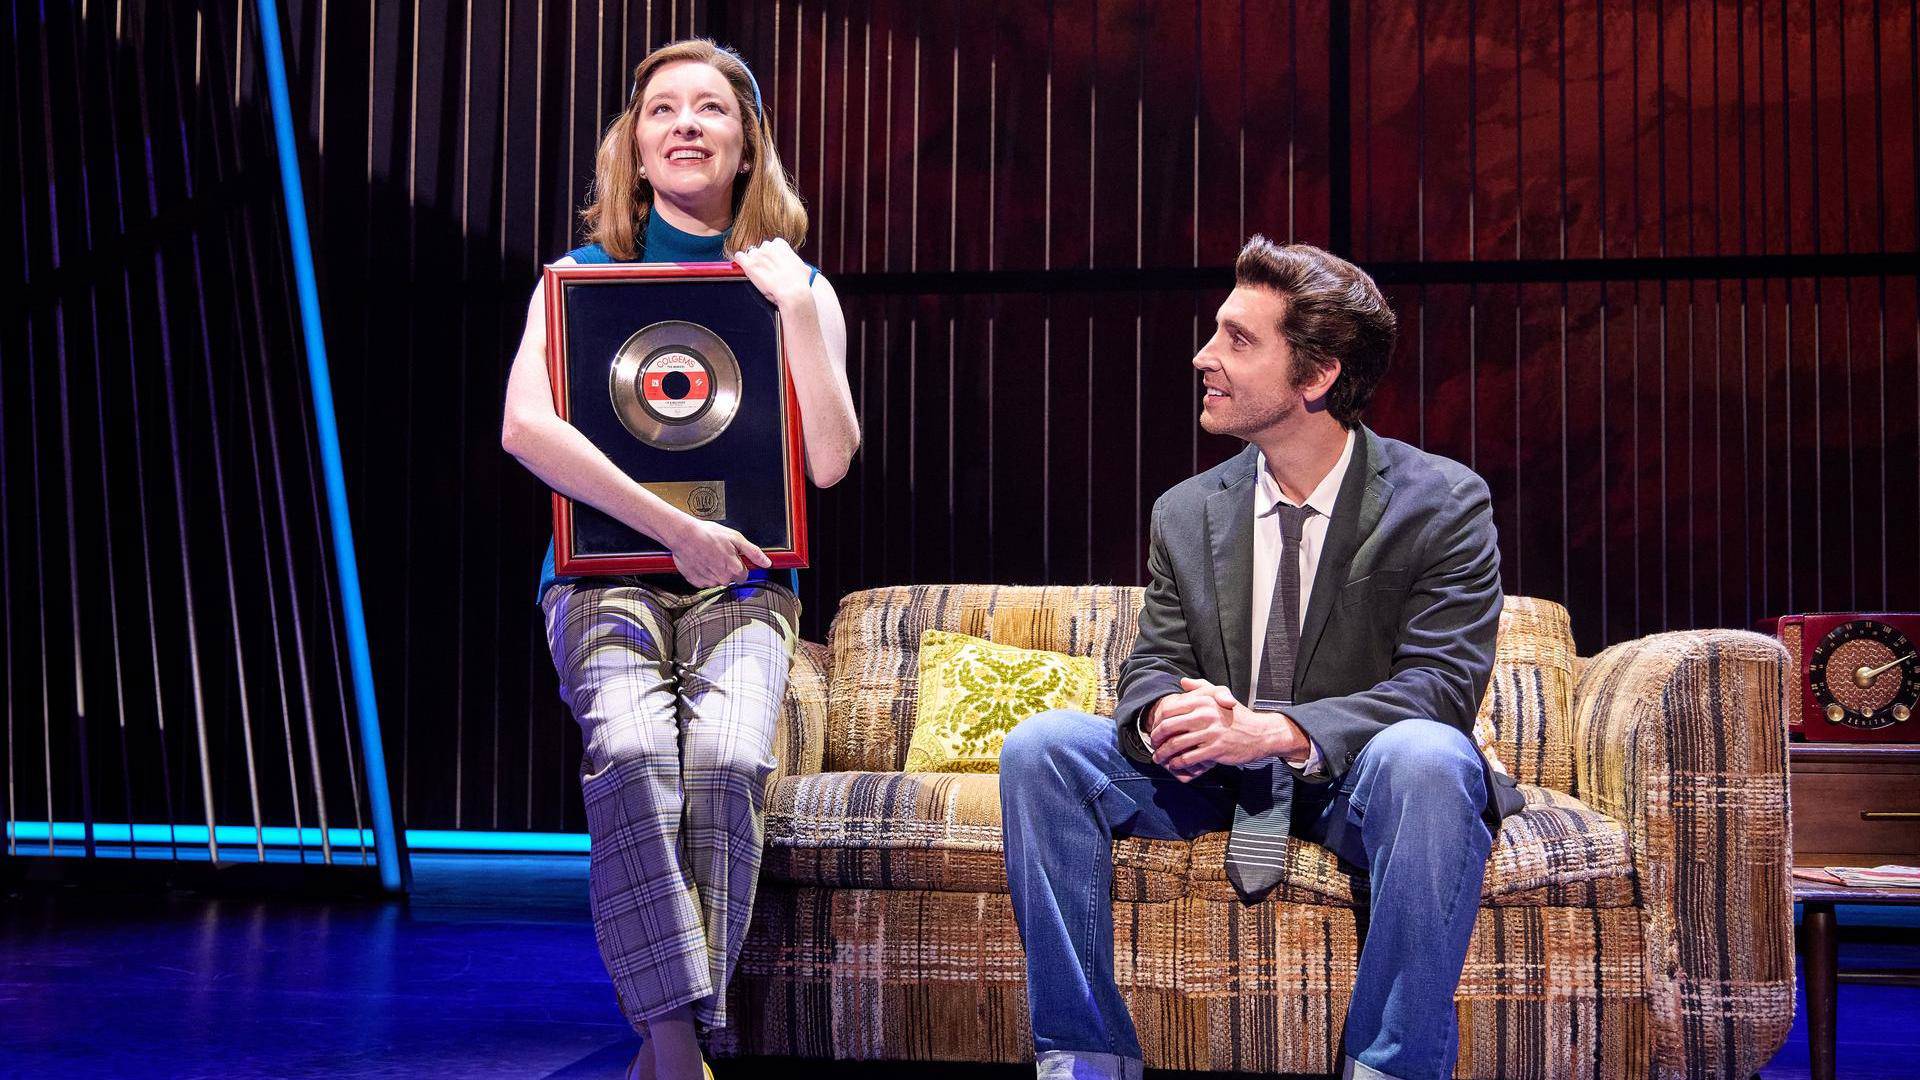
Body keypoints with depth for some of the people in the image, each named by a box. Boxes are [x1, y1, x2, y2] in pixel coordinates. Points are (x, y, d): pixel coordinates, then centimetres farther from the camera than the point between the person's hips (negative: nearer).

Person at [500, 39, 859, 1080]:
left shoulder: (799, 287, 12)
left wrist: (797, 309, -5)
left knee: (726, 756, -31)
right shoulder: (582, 276, 8)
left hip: (741, 583, 1)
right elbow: (526, 427, -11)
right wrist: (678, 529, -17)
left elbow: (829, 461, -1)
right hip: (606, 572, -1)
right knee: (631, 747, -33)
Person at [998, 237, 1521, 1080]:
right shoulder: (1186, 514, 6)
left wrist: (1280, 731, -32)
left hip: (1356, 785, -4)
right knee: (1039, 746, -18)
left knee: (1428, 758, -38)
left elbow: (1442, 684, -17)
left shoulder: (1444, 505, -8)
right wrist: (1163, 716, -23)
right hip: (1214, 779, 4)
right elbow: (1153, 663, 5)